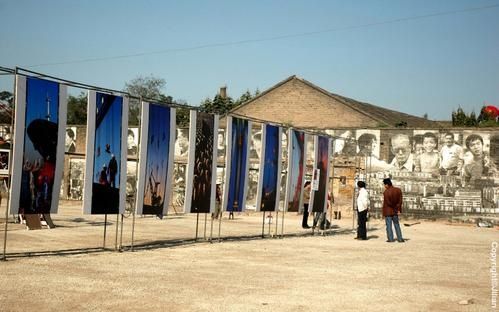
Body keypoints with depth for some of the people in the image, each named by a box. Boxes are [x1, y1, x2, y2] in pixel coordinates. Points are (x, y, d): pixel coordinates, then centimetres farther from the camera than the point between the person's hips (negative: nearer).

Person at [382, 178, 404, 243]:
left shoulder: (386, 192, -19)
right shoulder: (398, 190, -2)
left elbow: (388, 203, -16)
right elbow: (400, 201, -4)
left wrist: (394, 207, -1)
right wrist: (398, 209, -5)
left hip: (387, 212, -5)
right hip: (395, 211, 5)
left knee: (389, 225, 4)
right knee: (397, 225, 13)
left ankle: (390, 239, 5)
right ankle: (400, 238, 12)